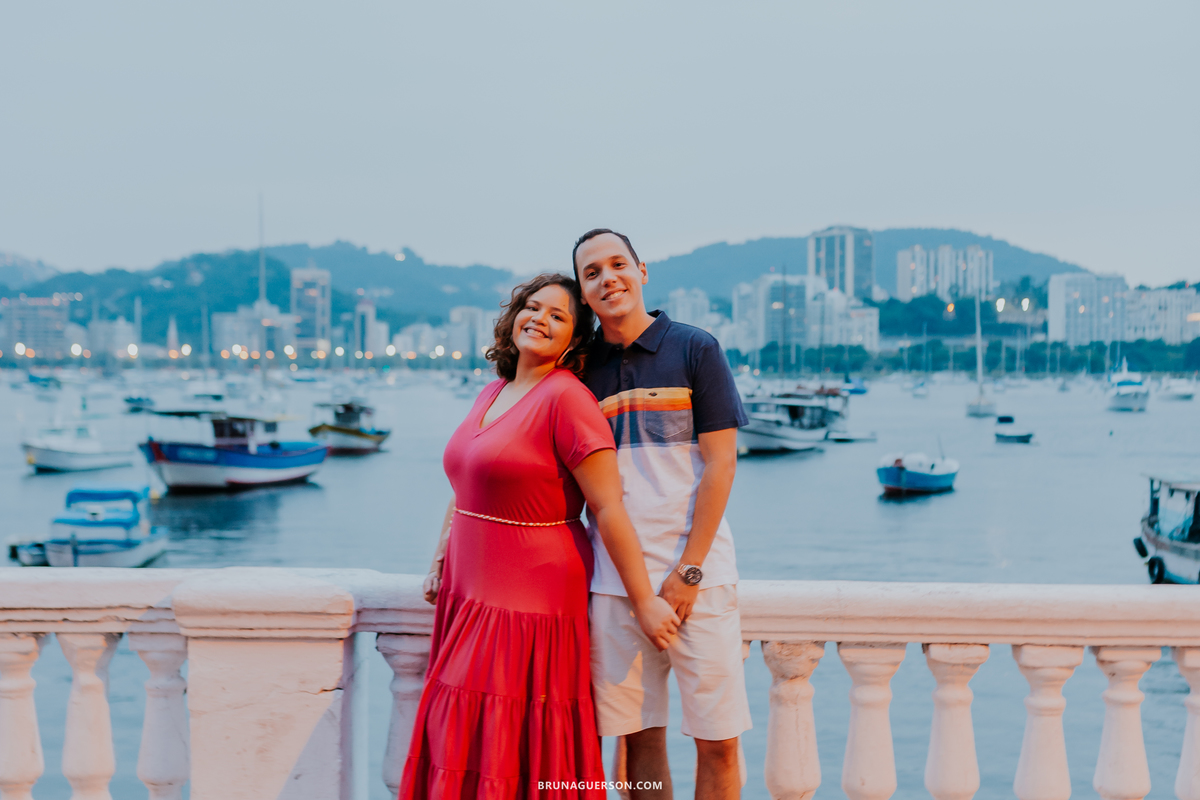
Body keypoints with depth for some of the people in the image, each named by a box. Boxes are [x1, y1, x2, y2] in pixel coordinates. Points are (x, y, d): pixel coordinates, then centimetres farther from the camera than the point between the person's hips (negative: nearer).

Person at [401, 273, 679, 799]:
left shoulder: (566, 398, -13)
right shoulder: (492, 394, 12)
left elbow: (609, 508, -17)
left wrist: (644, 602, -17)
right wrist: (440, 559, 15)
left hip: (532, 596, -8)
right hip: (470, 592, 8)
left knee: (512, 749, -3)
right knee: (463, 741, 11)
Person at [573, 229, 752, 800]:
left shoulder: (695, 349, 0)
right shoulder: (583, 366, 10)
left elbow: (720, 463, -4)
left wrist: (688, 570, -10)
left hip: (696, 571, -2)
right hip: (613, 576, 3)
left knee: (718, 741, -1)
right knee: (639, 736, 6)